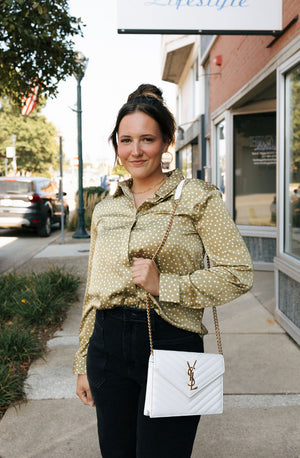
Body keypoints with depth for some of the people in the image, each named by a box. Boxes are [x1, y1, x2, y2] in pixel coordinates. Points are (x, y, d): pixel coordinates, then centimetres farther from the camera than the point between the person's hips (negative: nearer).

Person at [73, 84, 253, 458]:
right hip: (109, 343, 5)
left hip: (170, 342, -4)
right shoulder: (105, 210, 10)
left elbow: (239, 273, -9)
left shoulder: (197, 198, -4)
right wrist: (83, 364, 16)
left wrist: (164, 284, -17)